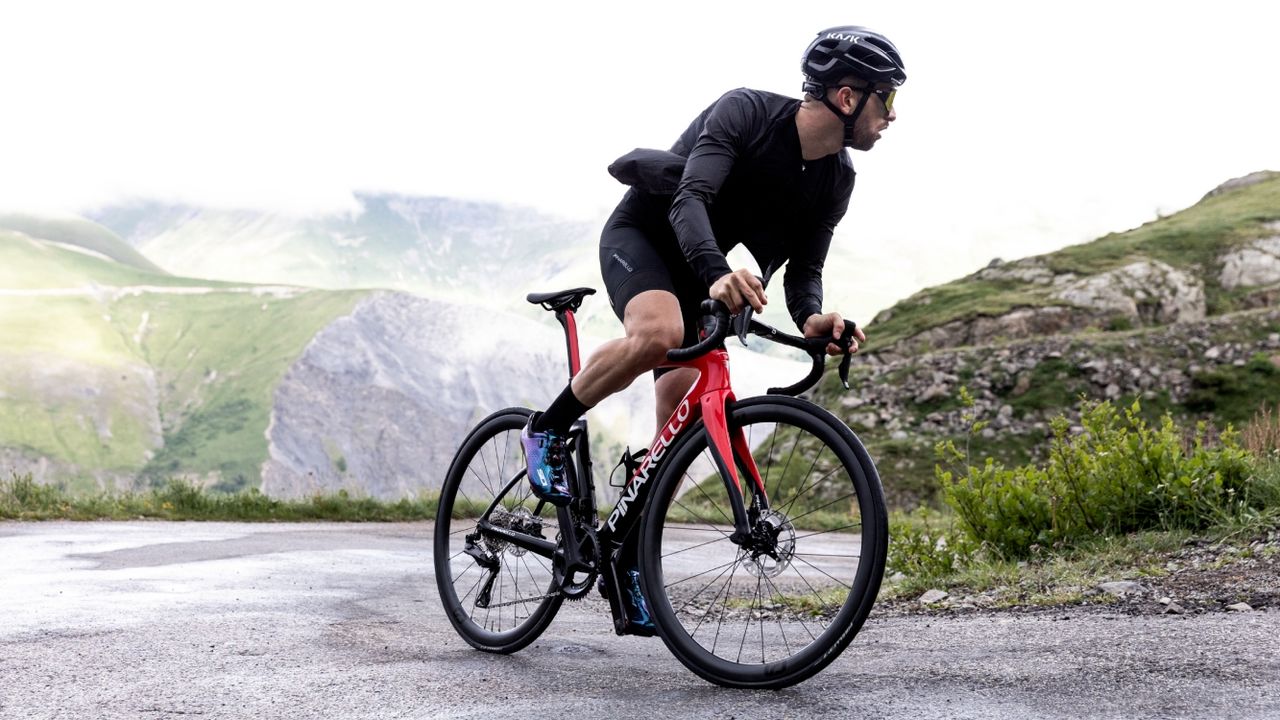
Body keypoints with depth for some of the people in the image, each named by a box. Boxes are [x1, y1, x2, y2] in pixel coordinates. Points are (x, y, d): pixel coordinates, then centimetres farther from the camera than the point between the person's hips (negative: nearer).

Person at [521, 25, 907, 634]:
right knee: (658, 334, -39)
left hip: (699, 274, 6)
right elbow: (691, 200, -37)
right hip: (641, 234, -6)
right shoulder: (746, 111, -26)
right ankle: (549, 430, -16)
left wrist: (810, 319, -30)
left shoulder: (836, 181, -7)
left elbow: (804, 268, -6)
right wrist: (718, 274, -56)